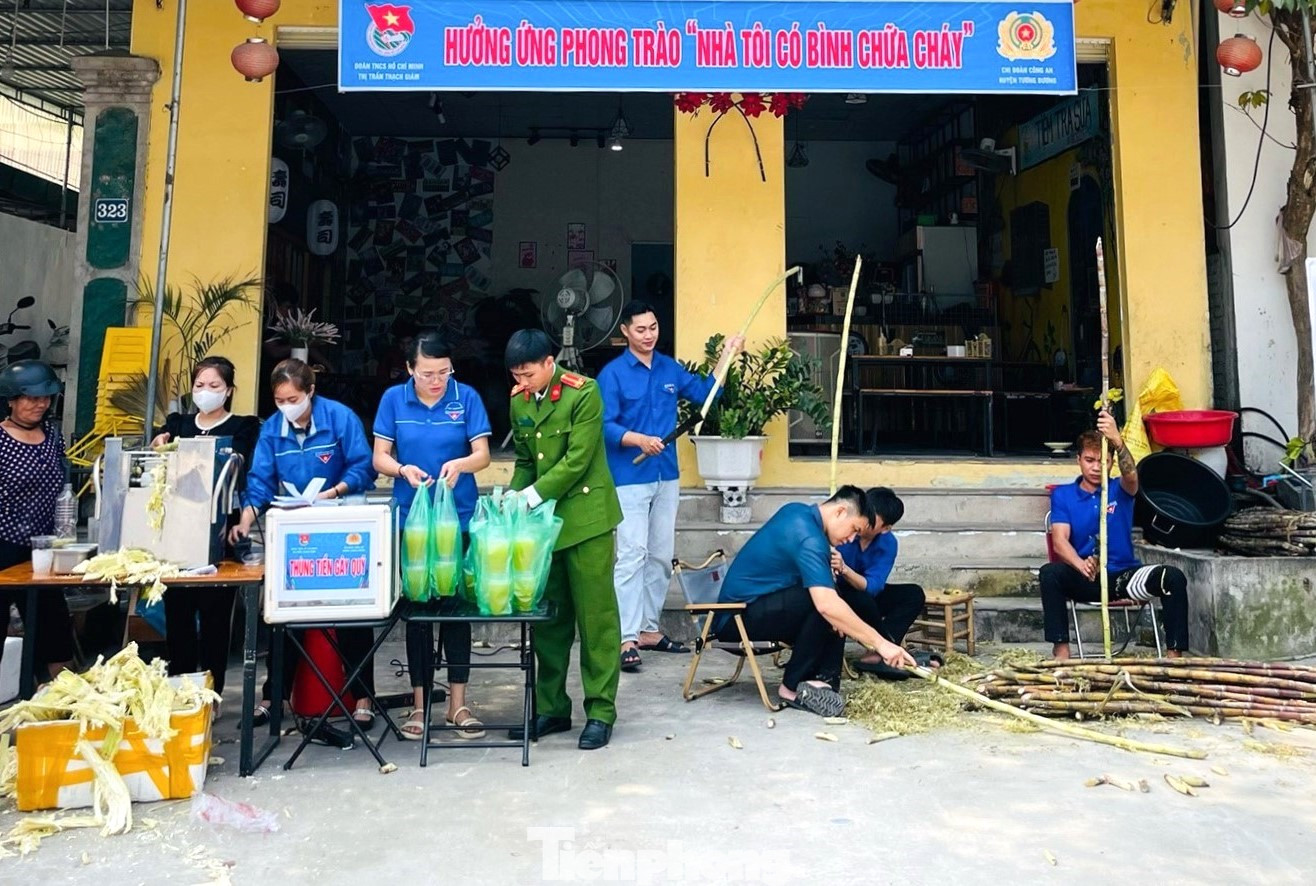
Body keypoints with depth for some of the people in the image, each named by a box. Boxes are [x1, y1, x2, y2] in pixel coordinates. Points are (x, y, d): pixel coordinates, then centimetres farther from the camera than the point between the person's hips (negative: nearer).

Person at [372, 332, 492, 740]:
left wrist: (459, 464, -27)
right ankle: (420, 703, 19)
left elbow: (482, 454, -5)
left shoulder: (466, 397, -3)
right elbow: (379, 458, 0)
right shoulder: (394, 399, 0)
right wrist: (403, 469, -21)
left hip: (459, 518, -1)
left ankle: (457, 703, 15)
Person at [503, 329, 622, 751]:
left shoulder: (583, 392, -12)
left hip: (584, 517, -6)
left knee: (595, 617, 1)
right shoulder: (518, 399, 7)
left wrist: (531, 496, -20)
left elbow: (577, 460, -17)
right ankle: (551, 707, 23)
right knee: (548, 618, 11)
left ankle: (600, 712, 11)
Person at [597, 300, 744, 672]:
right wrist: (639, 440, -30)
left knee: (661, 556, 11)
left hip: (667, 476, 6)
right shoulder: (613, 373, -8)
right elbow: (605, 426, -15)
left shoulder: (670, 369, 9)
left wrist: (727, 356, 11)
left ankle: (649, 629, 22)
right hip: (629, 479, -6)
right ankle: (627, 638, -8)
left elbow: (704, 393, 18)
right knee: (632, 554, -11)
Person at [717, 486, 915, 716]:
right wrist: (879, 643, -30)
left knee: (837, 614, 3)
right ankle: (793, 687, -12)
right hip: (737, 617, -10)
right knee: (824, 606, -26)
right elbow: (826, 604, -34)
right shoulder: (808, 538, -23)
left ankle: (821, 683, -7)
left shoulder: (796, 511, 7)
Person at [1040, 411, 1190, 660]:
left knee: (1174, 578, -24)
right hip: (1084, 581, -1)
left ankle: (1175, 653, -17)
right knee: (1050, 573, -31)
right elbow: (1059, 541, -9)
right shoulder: (1062, 495, 3)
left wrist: (1117, 441, -45)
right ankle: (1061, 650, -27)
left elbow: (1131, 476, -24)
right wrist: (1081, 565, -32)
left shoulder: (1120, 491, 3)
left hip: (1124, 576, 1)